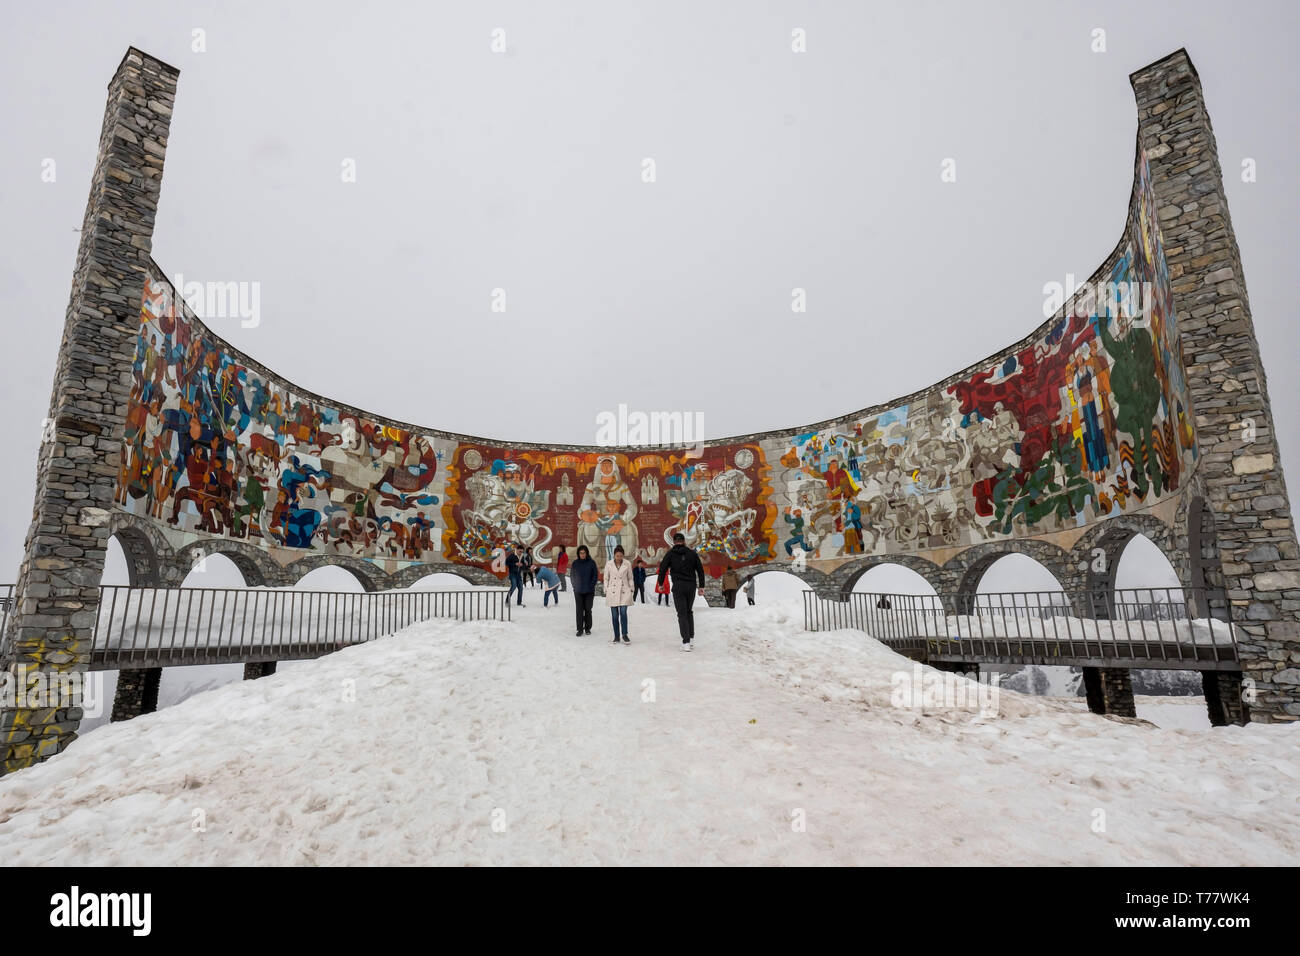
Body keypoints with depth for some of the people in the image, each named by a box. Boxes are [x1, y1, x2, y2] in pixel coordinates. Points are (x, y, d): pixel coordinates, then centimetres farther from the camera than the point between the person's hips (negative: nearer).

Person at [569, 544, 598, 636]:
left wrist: (591, 586, -5)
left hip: (589, 591, -1)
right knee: (579, 610, 0)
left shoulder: (591, 563, -2)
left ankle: (587, 628, 17)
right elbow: (572, 575, 9)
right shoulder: (575, 563, 2)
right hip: (578, 591, 1)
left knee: (588, 609, 4)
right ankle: (580, 629, 5)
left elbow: (595, 575, 2)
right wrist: (575, 586, 1)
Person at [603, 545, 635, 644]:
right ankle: (616, 636, 14)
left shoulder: (627, 564, 0)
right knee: (614, 615, 4)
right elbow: (606, 579, 8)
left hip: (624, 591, -1)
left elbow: (630, 578, 9)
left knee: (623, 612, -14)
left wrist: (631, 589, 4)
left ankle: (624, 635, -4)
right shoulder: (609, 564, -1)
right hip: (612, 592, 1)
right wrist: (606, 591, 3)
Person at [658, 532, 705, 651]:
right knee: (689, 611, 22)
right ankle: (691, 637, 21)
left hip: (678, 587, -3)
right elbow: (700, 570, 7)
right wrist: (701, 586, 11)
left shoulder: (670, 553, 0)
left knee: (682, 614, -2)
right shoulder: (692, 553, 7)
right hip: (691, 586, 3)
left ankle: (686, 642, -10)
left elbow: (662, 568, -3)